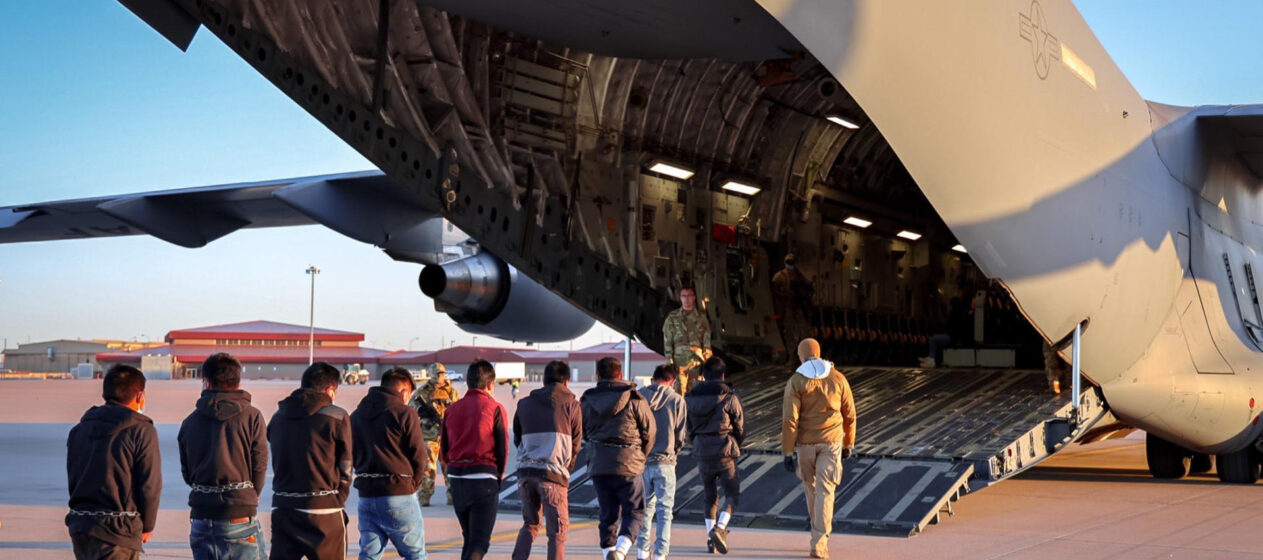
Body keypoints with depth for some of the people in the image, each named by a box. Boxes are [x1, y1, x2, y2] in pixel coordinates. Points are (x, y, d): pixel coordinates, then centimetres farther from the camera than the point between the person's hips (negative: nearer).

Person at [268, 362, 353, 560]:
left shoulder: (278, 416, 10)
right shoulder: (337, 417, -5)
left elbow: (278, 462, 10)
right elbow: (345, 469, -1)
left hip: (282, 507, 4)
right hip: (323, 509, -4)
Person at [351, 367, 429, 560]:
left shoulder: (356, 415, 12)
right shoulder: (405, 413, -7)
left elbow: (353, 455, 12)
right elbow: (419, 457, -7)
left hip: (366, 495, 5)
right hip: (399, 495, -5)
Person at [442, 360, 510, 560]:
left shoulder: (452, 409, 10)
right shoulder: (495, 409, -5)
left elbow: (444, 452, 9)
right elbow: (502, 449, -6)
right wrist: (498, 476, 9)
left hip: (456, 478, 5)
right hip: (484, 479, -5)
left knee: (469, 537, 20)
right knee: (479, 541, -4)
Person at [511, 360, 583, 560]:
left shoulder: (525, 404, 15)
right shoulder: (571, 405, 5)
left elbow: (517, 440, 19)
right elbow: (575, 444, 7)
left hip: (525, 470, 4)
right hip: (553, 472, -4)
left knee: (530, 524, 19)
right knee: (558, 530, 4)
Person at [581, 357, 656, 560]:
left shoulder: (587, 401, 5)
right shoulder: (634, 400, -5)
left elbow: (584, 433, 13)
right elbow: (649, 432, 1)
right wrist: (640, 456, 16)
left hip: (599, 467, 3)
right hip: (628, 467, -3)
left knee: (607, 515, 13)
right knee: (634, 513, 6)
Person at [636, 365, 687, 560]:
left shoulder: (638, 396, 1)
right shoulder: (677, 400, -3)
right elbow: (680, 435, -2)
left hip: (641, 461, 3)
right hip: (665, 462, -3)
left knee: (645, 506, 17)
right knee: (664, 510, 4)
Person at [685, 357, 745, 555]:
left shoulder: (692, 398, 5)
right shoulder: (729, 397, -7)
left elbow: (689, 427, 7)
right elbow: (740, 428, -1)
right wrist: (735, 447, 16)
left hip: (702, 452, 4)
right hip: (725, 452, -4)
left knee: (710, 496, 15)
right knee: (732, 493, 6)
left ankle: (711, 538, 13)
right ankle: (720, 528, -16)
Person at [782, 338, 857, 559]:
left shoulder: (796, 381, -8)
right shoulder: (838, 378, 0)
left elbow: (789, 420, -12)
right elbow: (849, 415, 5)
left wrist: (788, 452, -7)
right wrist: (848, 443, 18)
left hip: (805, 443, 0)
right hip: (831, 442, 0)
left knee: (810, 486, 20)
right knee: (825, 491, -1)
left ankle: (819, 531, 36)